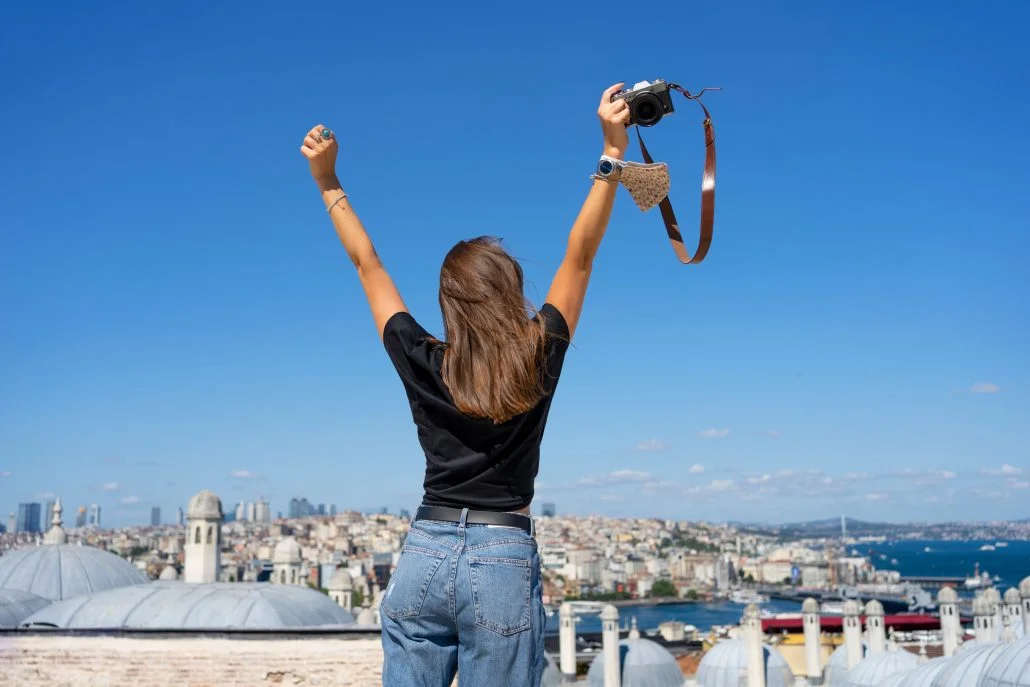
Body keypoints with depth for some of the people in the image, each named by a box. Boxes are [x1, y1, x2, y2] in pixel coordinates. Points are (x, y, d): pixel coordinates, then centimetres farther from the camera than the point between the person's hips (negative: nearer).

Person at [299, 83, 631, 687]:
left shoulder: (421, 363, 0)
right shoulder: (539, 359, -5)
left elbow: (368, 264, 9)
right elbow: (581, 255, -1)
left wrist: (328, 182, 18)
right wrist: (613, 151, -2)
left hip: (424, 554, 3)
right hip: (503, 562, -2)